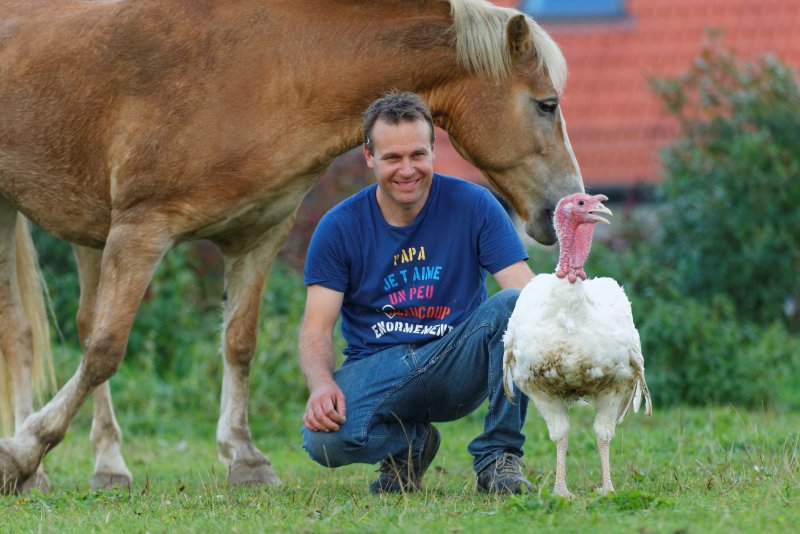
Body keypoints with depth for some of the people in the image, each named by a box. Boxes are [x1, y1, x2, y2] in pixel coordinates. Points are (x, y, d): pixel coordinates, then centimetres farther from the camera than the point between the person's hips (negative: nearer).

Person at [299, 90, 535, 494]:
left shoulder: (472, 206, -3)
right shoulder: (339, 227, -2)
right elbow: (316, 328, -4)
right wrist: (321, 384, -27)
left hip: (457, 364, 0)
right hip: (377, 367, 0)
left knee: (510, 305, -31)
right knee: (323, 440, -33)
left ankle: (499, 457, -16)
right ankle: (409, 442, 5)